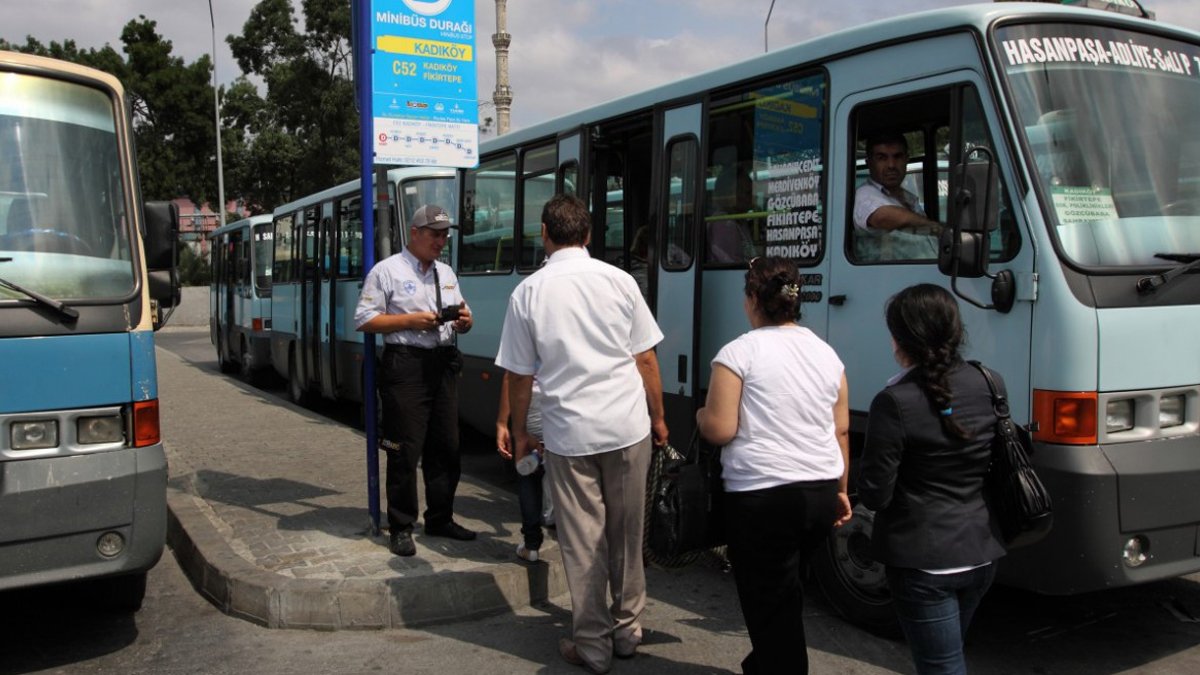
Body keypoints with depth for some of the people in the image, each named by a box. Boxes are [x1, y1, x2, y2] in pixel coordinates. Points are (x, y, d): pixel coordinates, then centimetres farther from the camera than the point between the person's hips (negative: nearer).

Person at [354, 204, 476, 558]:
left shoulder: (446, 273, 18)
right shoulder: (387, 271, -2)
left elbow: (463, 320, 23)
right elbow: (364, 320, -6)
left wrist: (464, 320, -1)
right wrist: (411, 320, -15)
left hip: (444, 363, 7)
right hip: (405, 365, -6)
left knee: (446, 446, 11)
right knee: (405, 449, -3)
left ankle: (440, 518, 25)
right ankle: (400, 527, 9)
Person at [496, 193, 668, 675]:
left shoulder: (528, 292, -2)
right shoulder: (618, 280, 0)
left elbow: (520, 375, 2)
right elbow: (646, 359, 3)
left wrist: (518, 431, 17)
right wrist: (657, 418, 16)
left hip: (569, 432, -1)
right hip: (628, 426, 2)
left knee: (582, 542, 8)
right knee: (626, 534, 15)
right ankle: (627, 630, 29)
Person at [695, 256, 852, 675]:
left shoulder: (740, 351, -11)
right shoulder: (826, 353, 8)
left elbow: (719, 430, -14)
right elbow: (841, 429, 13)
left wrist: (701, 415, 7)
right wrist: (840, 490, 22)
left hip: (763, 497, -7)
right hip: (821, 493, 7)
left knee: (769, 603, 6)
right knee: (786, 595, 24)